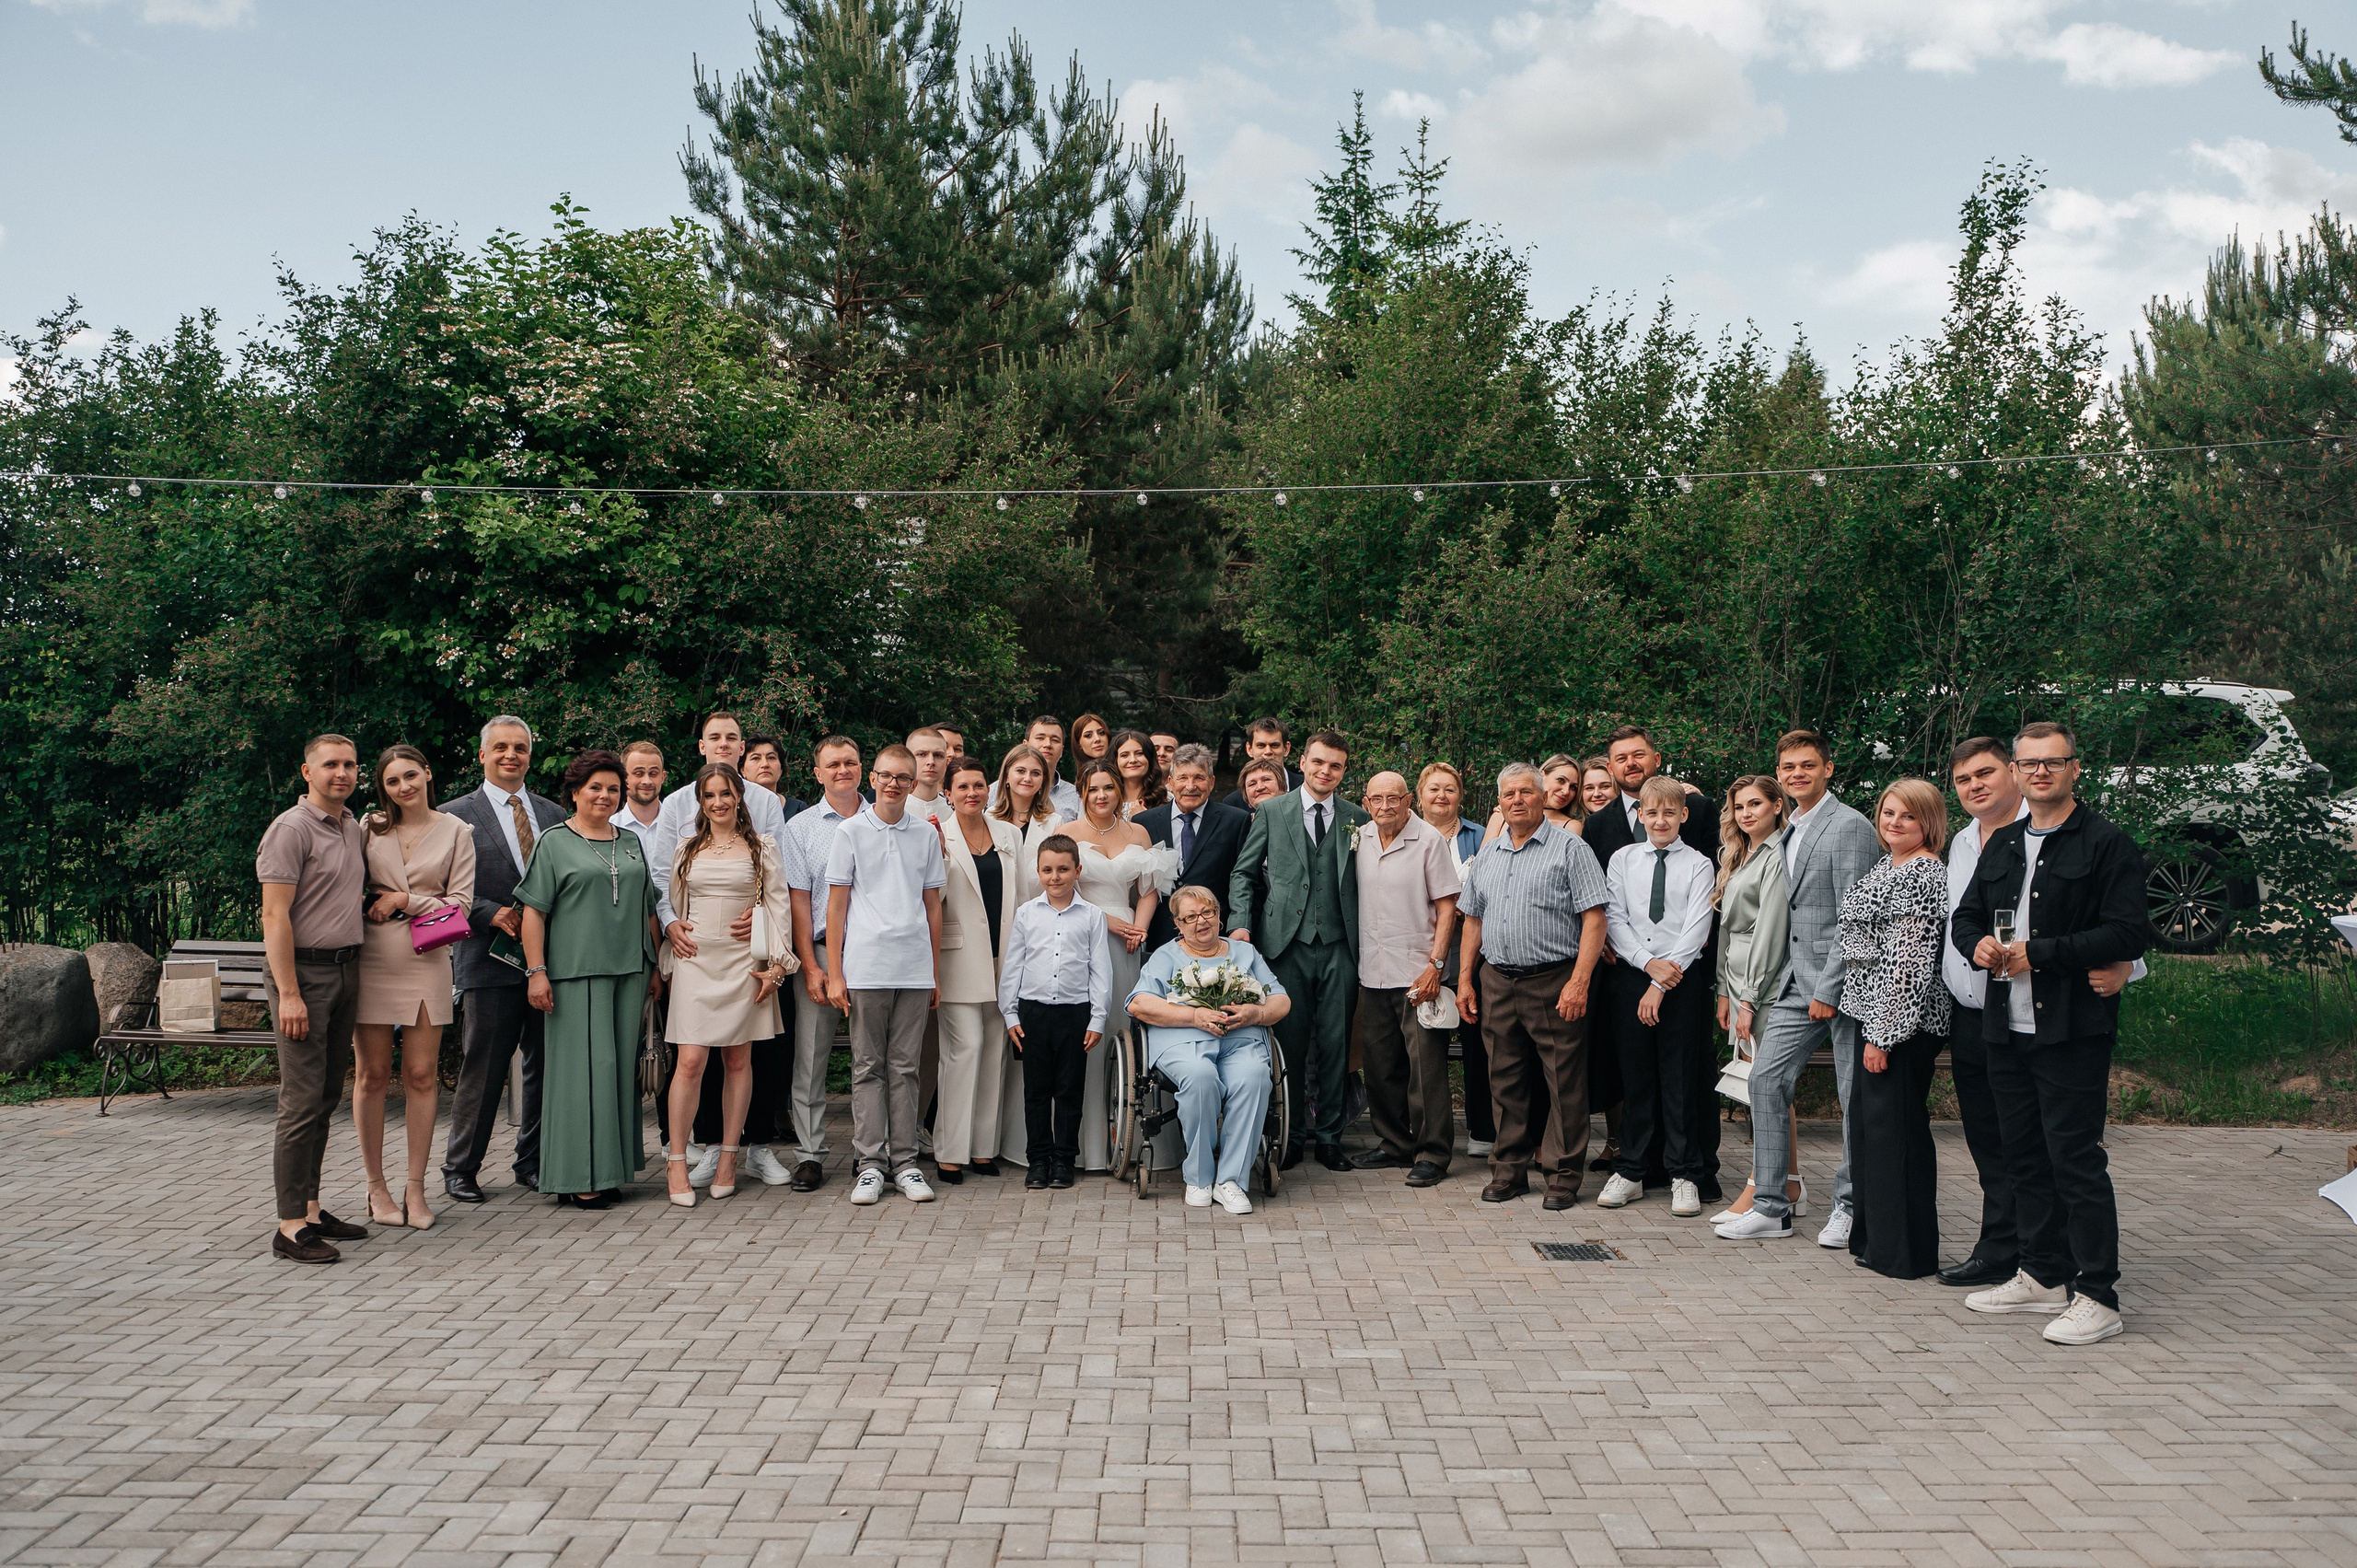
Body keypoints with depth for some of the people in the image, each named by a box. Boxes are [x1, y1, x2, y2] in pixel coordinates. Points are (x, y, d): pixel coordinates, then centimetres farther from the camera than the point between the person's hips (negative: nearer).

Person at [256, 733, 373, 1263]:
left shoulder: (355, 830, 15)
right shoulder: (291, 829, -10)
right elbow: (275, 915, -15)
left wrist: (378, 905, 10)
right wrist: (288, 993, -19)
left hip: (346, 967, 8)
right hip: (302, 969, -8)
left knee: (326, 1098, 11)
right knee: (302, 1101, -8)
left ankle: (311, 1207, 19)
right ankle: (291, 1225, -4)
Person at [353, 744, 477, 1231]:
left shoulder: (455, 832, 6)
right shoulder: (370, 827, 8)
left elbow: (460, 902, 2)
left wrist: (404, 901, -7)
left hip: (426, 961, 0)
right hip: (371, 959, 1)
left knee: (421, 1075, 1)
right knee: (372, 1075, 3)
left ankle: (415, 1187, 9)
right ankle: (376, 1186, 13)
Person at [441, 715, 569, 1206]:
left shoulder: (553, 813, 14)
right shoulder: (457, 815, 2)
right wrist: (494, 915, -16)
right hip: (490, 962, -4)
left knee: (546, 1066, 8)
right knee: (482, 1071, 1)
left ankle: (533, 1163, 20)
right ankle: (460, 1169, 15)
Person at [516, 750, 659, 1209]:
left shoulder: (631, 843, 16)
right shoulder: (555, 842, 1)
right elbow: (534, 911, -5)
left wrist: (656, 967, 15)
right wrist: (536, 971, -12)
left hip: (629, 970, 5)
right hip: (576, 973, -5)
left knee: (620, 1065, 6)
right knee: (583, 1065, -6)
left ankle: (611, 1168, 13)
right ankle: (577, 1177, -1)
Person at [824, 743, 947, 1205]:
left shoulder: (926, 833, 9)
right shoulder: (850, 832, 3)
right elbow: (837, 905, 3)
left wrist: (935, 972, 12)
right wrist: (834, 973, -2)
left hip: (914, 970, 2)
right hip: (865, 968, -2)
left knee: (905, 1067, 6)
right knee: (868, 1067, 3)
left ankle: (905, 1163, 11)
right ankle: (870, 1164, 8)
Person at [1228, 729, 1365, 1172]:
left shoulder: (1357, 819, 9)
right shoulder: (1271, 812, 6)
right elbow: (1243, 872, 7)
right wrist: (1241, 923, -5)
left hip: (1339, 946, 1)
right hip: (1287, 943, -1)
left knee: (1335, 1043, 4)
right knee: (1290, 1042, 3)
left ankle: (1330, 1136, 16)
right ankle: (1291, 1134, 15)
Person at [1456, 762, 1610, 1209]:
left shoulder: (1570, 849, -3)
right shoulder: (1486, 856, 15)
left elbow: (1594, 918, -9)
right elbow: (1473, 920, 20)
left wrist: (1579, 981, -17)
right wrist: (1466, 980, 12)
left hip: (1553, 981, -5)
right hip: (1496, 982, 5)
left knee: (1564, 1083, -1)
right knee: (1506, 1080, 10)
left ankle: (1563, 1174, 8)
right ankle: (1509, 1169, 20)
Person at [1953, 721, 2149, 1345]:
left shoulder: (2109, 845, -5)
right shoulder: (2001, 844, 16)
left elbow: (2128, 934, -13)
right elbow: (1964, 916, 23)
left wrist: (2038, 953, -16)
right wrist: (1978, 945, -1)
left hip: (2072, 1030, -7)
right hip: (2007, 1029, 7)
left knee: (2077, 1159, -6)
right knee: (2025, 1157, 13)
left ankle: (2098, 1296, 2)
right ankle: (2043, 1276, 24)